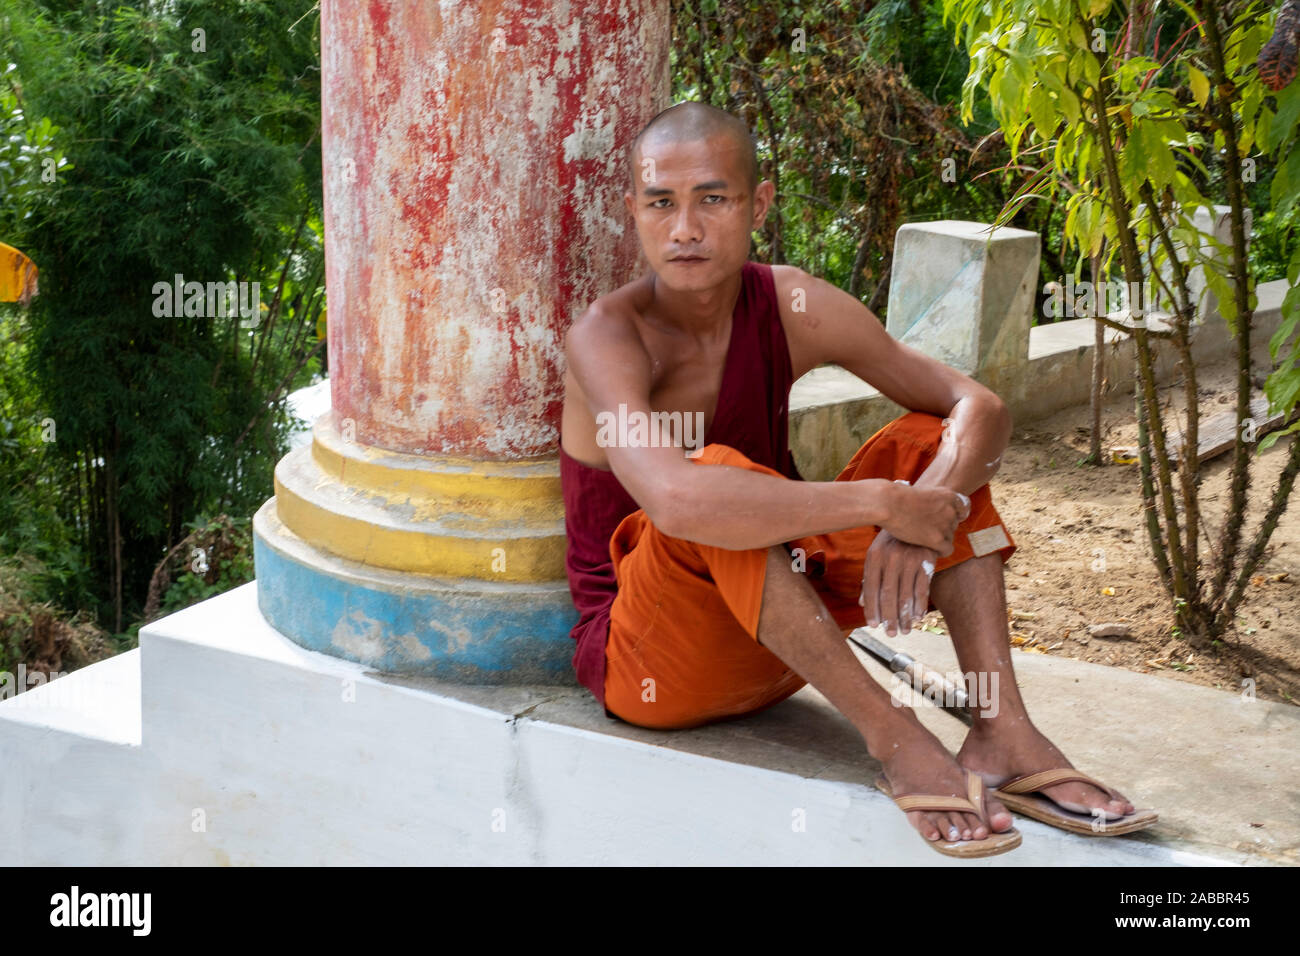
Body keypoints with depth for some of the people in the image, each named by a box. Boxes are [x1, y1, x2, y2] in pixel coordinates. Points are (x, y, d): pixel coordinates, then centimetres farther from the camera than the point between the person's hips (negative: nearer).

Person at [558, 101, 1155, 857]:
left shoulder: (793, 307, -6)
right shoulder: (610, 336, -22)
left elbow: (981, 409, -6)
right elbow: (675, 499, -42)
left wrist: (920, 514, -27)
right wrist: (882, 502, -36)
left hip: (779, 640, 6)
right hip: (649, 661, -6)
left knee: (934, 443, -7)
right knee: (716, 477, -34)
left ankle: (1003, 735, -18)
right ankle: (897, 740, -30)